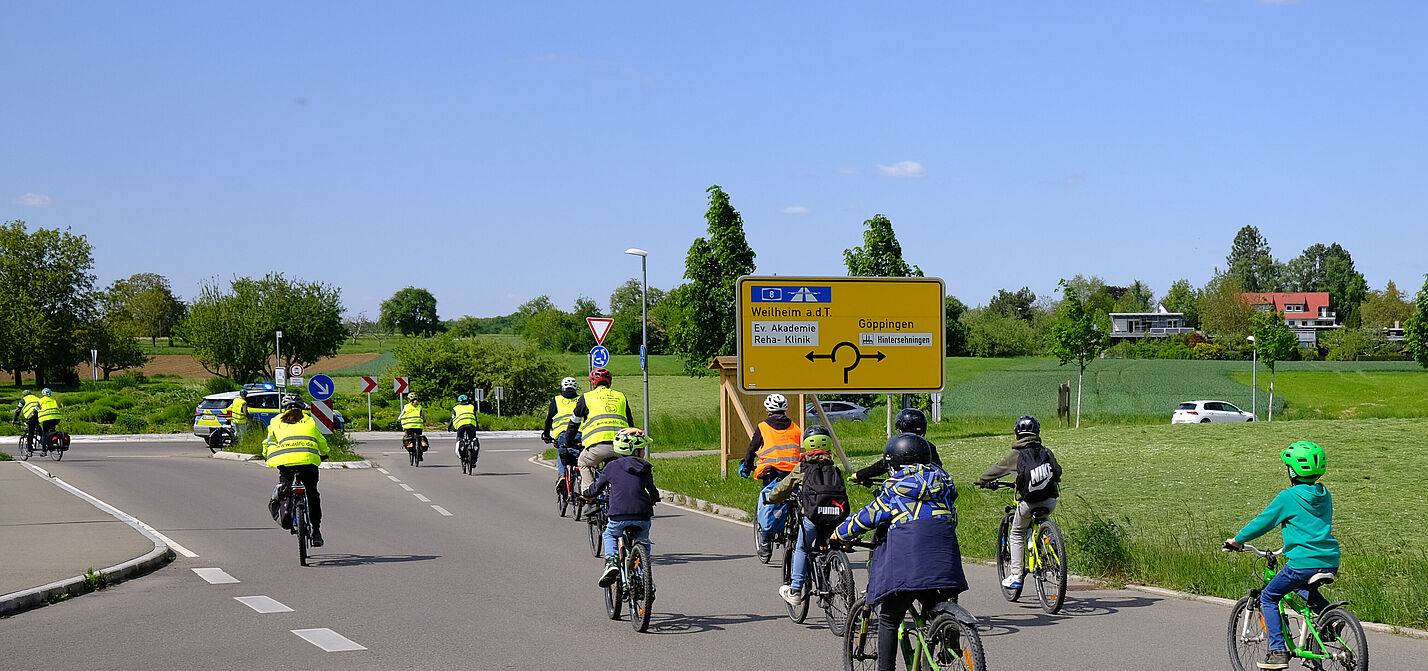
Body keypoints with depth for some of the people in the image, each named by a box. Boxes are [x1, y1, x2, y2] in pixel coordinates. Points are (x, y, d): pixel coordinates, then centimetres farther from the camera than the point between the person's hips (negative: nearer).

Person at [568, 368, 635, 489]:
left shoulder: (586, 397, 16)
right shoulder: (621, 397, 24)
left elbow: (574, 422, 25)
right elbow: (630, 423, 31)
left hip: (599, 445, -3)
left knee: (584, 464, 22)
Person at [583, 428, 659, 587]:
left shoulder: (612, 467, 7)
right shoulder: (645, 468, 11)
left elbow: (596, 488, 17)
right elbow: (653, 492, 26)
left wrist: (587, 494, 39)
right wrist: (653, 500, 49)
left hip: (618, 517, -1)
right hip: (643, 517, 2)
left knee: (609, 535, 29)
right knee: (643, 541, 31)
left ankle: (611, 561, 4)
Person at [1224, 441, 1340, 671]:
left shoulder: (1289, 497, -7)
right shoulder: (1325, 496, 12)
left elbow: (1263, 522, 0)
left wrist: (1237, 540, 14)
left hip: (1304, 563, -7)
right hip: (1331, 562, 7)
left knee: (1268, 598, 10)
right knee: (1301, 586, 36)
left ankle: (1278, 651, 1)